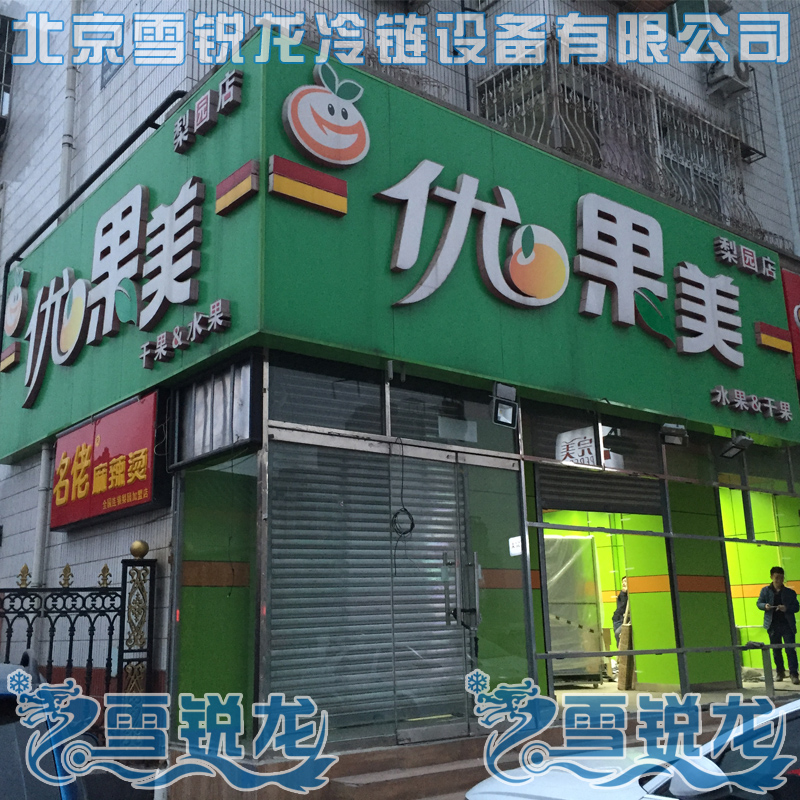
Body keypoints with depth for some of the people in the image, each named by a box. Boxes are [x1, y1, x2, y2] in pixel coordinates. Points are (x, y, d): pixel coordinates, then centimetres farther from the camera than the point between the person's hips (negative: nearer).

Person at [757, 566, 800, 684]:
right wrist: (765, 606, -14)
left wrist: (786, 608, -16)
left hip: (787, 625, -1)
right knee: (776, 650, 10)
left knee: (790, 650, -7)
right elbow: (759, 603, 8)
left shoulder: (790, 592, 4)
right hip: (773, 625, 1)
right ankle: (780, 673, 21)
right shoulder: (765, 591, 6)